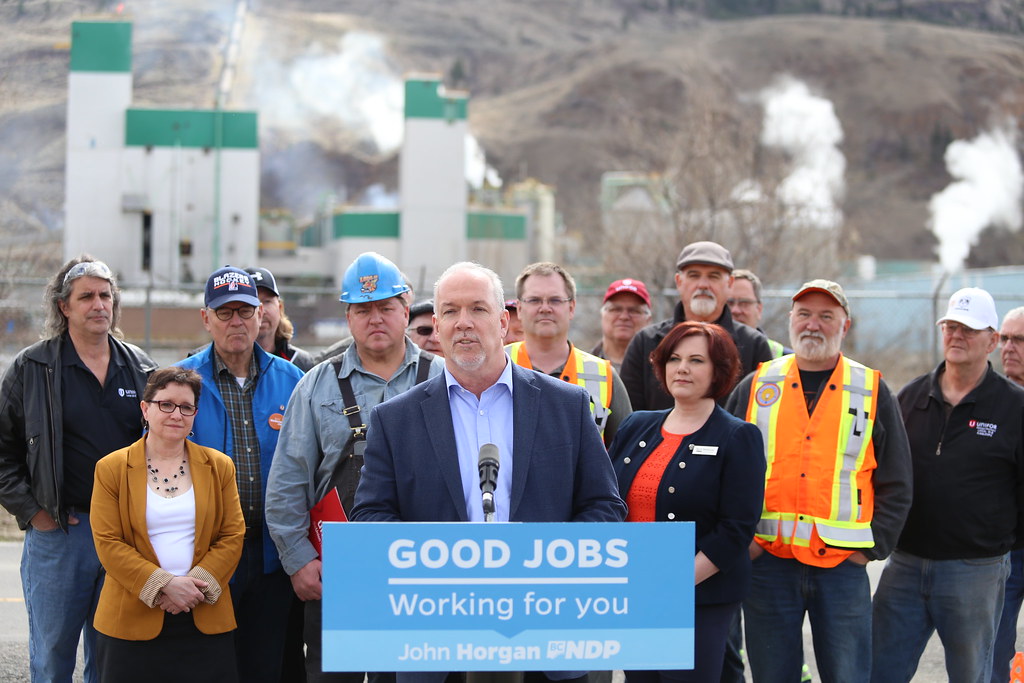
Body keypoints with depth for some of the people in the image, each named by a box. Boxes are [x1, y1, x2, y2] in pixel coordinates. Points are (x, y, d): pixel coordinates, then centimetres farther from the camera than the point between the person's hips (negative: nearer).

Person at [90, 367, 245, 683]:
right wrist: (163, 584, -15)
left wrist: (197, 584, -11)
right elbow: (108, 543, -4)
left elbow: (232, 536, 4)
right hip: (132, 621, -1)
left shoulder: (219, 467, 10)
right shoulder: (111, 469, 3)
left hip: (206, 620, 2)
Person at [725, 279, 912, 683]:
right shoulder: (755, 388, 9)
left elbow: (896, 486, 8)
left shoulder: (873, 392, 7)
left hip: (843, 564, -1)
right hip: (767, 562, 1)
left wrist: (871, 547, -1)